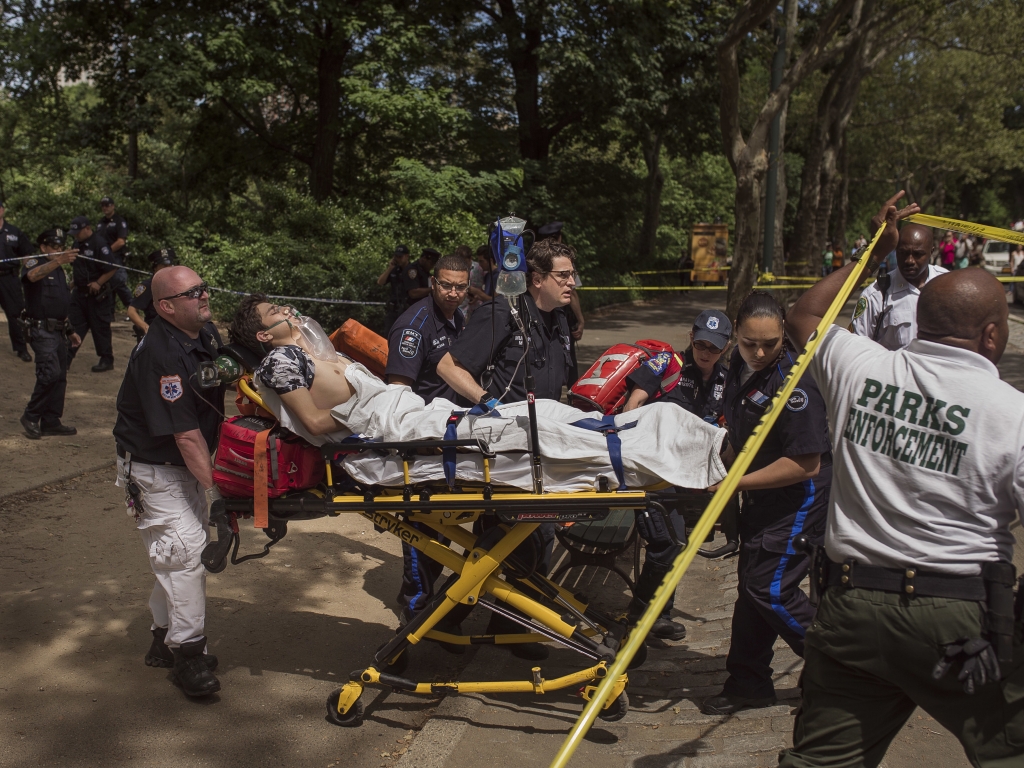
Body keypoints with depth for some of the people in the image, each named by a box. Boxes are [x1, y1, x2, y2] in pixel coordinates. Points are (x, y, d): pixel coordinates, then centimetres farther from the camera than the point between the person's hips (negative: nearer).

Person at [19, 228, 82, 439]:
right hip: (42, 331, -8)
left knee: (60, 378, 7)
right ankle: (31, 416, -4)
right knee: (50, 373, -19)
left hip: (58, 332, 8)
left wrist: (70, 331, 21)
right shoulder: (35, 264, -5)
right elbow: (33, 275, -33)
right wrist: (58, 261, -47)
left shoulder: (59, 271, 19)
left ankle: (51, 423, 14)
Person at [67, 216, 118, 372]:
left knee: (100, 328, 1)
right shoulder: (78, 243, 10)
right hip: (80, 293, 8)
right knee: (74, 324, 8)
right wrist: (73, 275, 9)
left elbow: (112, 268, -20)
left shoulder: (99, 243, -16)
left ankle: (106, 360, 11)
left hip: (97, 295, -8)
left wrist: (98, 283, -19)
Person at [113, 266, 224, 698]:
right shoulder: (159, 356, -29)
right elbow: (186, 436, -31)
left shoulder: (208, 335, -2)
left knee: (182, 553, 16)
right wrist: (216, 491, -30)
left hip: (189, 464, 9)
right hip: (154, 470, -9)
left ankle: (165, 638, 31)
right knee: (184, 551, -9)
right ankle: (187, 653, 4)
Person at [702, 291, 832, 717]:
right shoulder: (741, 364, -1)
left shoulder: (794, 381, -27)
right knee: (752, 583, 13)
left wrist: (738, 482, -25)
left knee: (770, 588, -8)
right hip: (761, 493, 9)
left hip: (799, 499, -9)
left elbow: (805, 464, -27)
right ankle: (748, 683, 26)